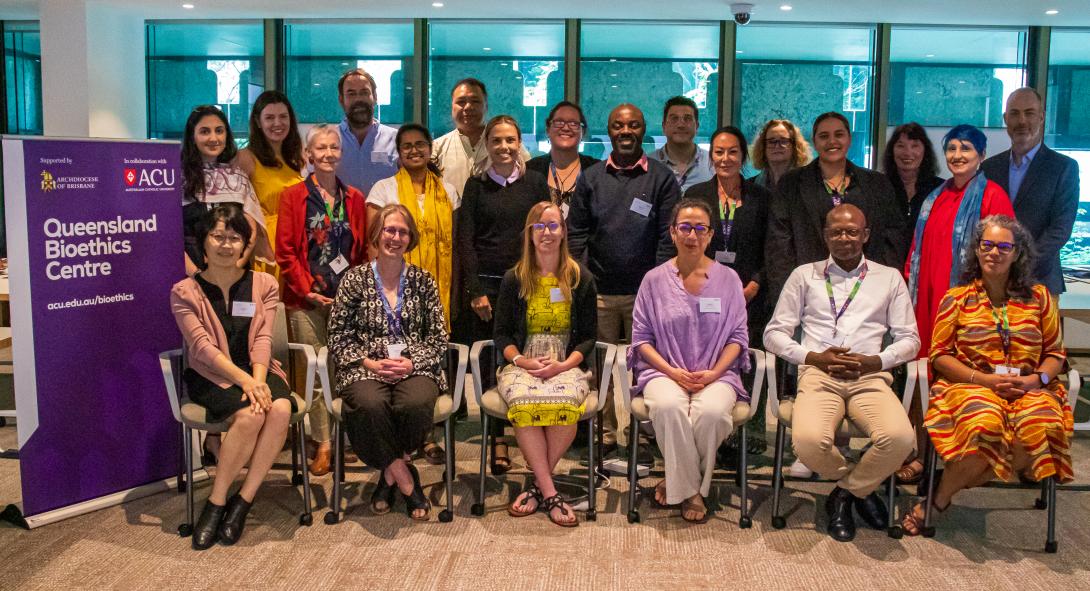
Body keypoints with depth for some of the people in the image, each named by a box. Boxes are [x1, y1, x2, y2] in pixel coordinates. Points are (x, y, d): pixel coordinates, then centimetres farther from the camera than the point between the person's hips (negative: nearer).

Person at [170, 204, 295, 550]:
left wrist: (258, 380, -21)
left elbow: (262, 340, -2)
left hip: (257, 371, 3)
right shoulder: (184, 292, 1)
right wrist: (244, 380, -25)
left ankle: (243, 501, -17)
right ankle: (217, 502, -14)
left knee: (280, 409, -31)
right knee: (250, 415, -33)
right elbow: (202, 346, -11)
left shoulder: (263, 285, 8)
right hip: (211, 376, -3)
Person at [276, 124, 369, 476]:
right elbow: (285, 250, -1)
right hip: (307, 300, -2)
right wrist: (307, 290, -9)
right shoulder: (293, 196, 3)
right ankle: (323, 443, 6)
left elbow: (362, 250, 13)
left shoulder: (354, 199, 12)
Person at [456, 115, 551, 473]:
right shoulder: (476, 185, 9)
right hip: (485, 283, 0)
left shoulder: (534, 183, 10)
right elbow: (465, 240, 4)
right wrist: (475, 291, -5)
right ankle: (498, 440, 2)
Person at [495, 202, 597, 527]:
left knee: (565, 402, -35)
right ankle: (550, 493, -24)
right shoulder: (514, 279, 10)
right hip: (521, 364, 1)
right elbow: (501, 333, 10)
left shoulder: (582, 279, 8)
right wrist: (521, 360, -10)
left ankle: (538, 485, -15)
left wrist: (563, 365, -11)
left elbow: (589, 336, 7)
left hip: (567, 365, 0)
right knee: (524, 401, -35)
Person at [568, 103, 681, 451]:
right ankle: (604, 432, 16)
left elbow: (668, 237, 0)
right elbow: (576, 234, 8)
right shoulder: (591, 178, 10)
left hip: (645, 291, -2)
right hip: (599, 291, 2)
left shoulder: (661, 178, 4)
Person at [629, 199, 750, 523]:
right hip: (665, 371, 0)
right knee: (669, 407, -35)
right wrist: (671, 371, -10)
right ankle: (690, 490, -13)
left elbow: (738, 336, 7)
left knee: (711, 411, -34)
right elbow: (641, 338, 5)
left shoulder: (727, 278, 9)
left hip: (716, 373, 0)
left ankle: (678, 482, -7)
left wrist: (713, 373, -10)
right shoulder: (654, 280, 7)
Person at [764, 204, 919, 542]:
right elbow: (774, 334, 11)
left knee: (899, 438, -32)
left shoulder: (889, 278, 20)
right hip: (818, 374, 0)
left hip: (870, 376, 1)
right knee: (808, 441, -32)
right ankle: (860, 487, 3)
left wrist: (874, 361, -6)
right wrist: (815, 357, -5)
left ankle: (846, 492, -1)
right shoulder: (805, 275, 18)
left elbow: (909, 340, 14)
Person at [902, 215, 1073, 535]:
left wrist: (1036, 379, -8)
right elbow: (939, 355, 3)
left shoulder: (1039, 297, 13)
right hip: (970, 386, -2)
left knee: (1043, 427, -34)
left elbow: (1055, 353, 13)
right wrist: (983, 379, -11)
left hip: (1028, 389, 2)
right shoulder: (957, 298, 8)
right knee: (984, 425, -38)